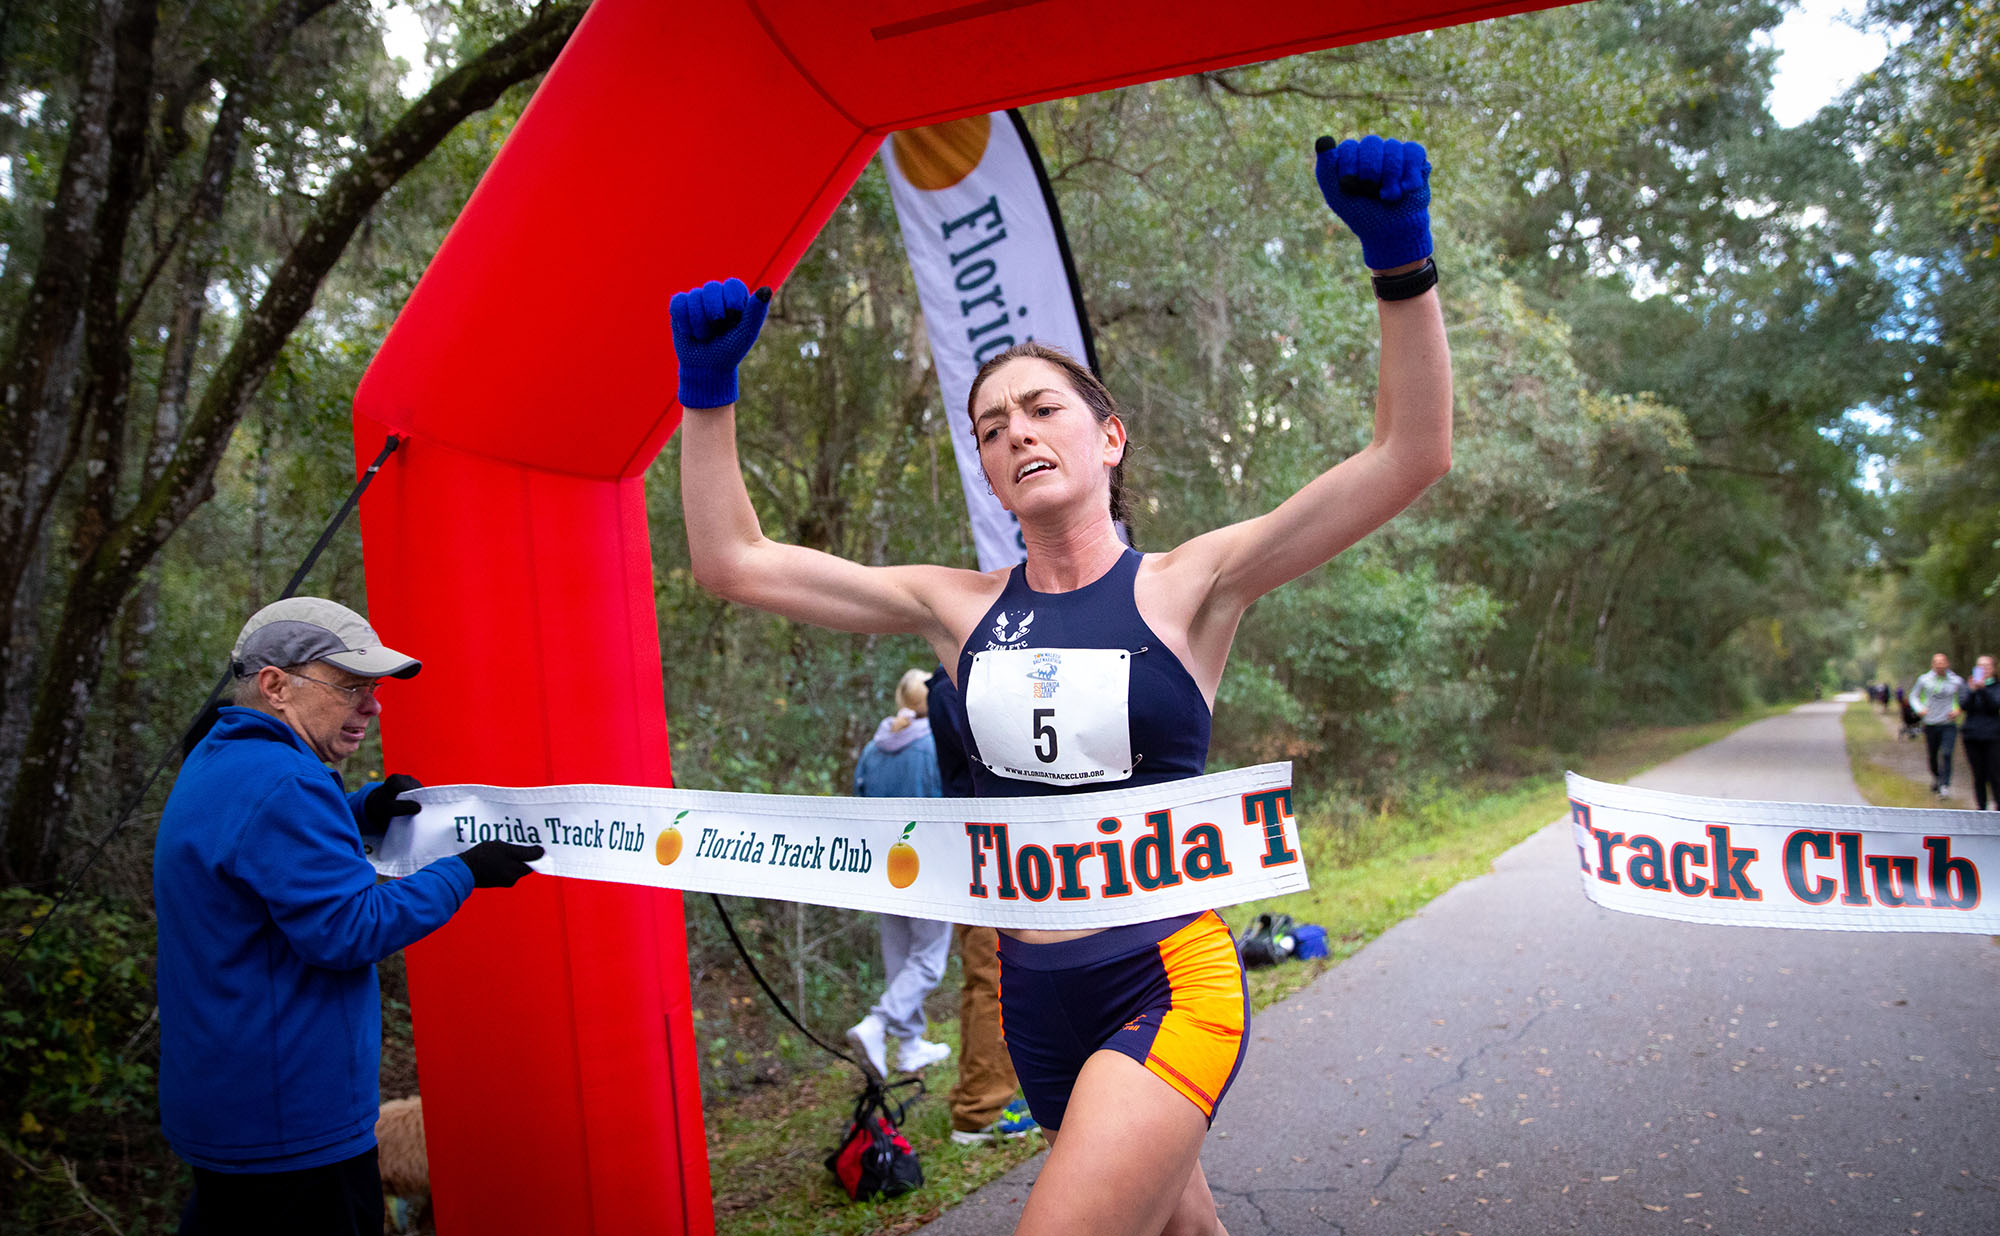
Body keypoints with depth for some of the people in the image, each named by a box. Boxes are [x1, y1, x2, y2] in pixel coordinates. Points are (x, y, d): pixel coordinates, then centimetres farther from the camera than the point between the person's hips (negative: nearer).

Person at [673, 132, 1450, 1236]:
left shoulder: (1185, 588, -7)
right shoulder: (959, 608, 2)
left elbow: (1412, 458, -14)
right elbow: (731, 560, 4)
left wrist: (1400, 266, -23)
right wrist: (708, 388, -2)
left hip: (1171, 989, -4)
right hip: (1037, 1005, 5)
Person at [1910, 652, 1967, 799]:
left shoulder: (1956, 681, -1)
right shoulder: (1924, 680, 0)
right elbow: (1914, 696, 11)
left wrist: (1958, 710, -4)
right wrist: (1919, 708, -6)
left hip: (1949, 725, -2)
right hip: (1930, 724, 2)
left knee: (1946, 754, -17)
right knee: (1932, 756, 10)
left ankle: (1944, 786, -17)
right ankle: (1936, 778, 39)